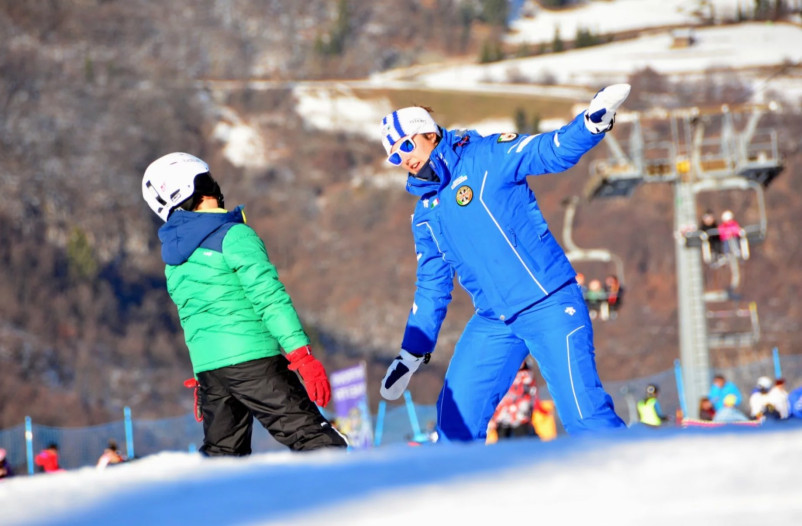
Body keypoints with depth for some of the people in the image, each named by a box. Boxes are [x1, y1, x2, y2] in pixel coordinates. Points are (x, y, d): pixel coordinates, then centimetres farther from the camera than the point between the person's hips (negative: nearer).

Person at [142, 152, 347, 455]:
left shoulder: (173, 256, 15)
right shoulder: (234, 236, -8)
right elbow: (270, 297, -15)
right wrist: (302, 354, -17)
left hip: (206, 366, 7)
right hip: (252, 359, -7)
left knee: (222, 453, 16)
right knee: (311, 435, -8)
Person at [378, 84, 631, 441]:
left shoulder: (485, 158, -3)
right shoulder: (424, 216, 16)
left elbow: (554, 151, -13)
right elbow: (432, 288, 24)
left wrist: (593, 121, -32)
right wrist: (411, 353, 24)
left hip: (549, 306, -6)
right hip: (493, 322, 6)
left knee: (583, 414, -15)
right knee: (456, 417, 1)